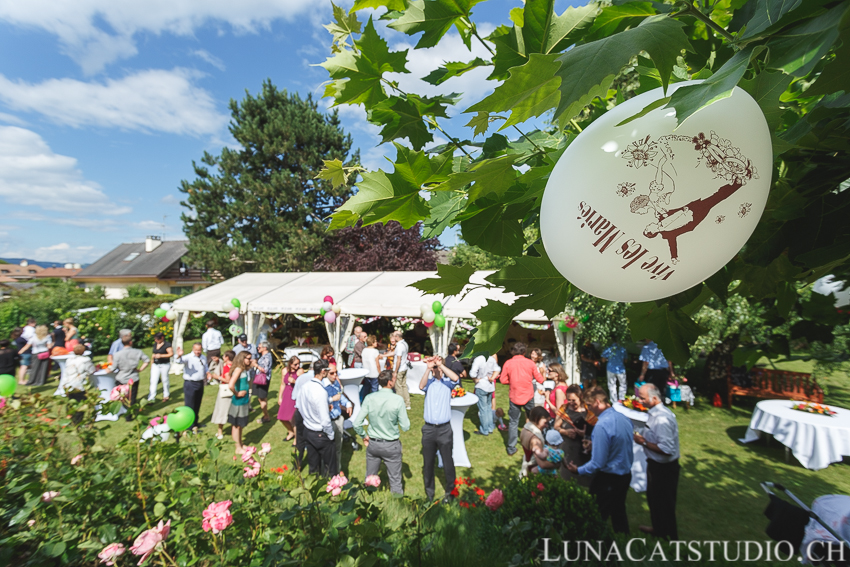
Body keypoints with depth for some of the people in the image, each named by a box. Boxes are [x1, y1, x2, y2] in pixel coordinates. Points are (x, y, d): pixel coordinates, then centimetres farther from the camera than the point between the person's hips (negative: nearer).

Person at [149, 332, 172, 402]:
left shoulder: (167, 344, -11)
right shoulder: (155, 344, 10)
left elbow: (171, 354, -17)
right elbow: (153, 353, 22)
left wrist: (161, 355, -25)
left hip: (164, 365, -6)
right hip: (155, 365, 6)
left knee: (165, 380, 6)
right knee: (153, 381, -2)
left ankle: (166, 395, 23)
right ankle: (151, 398, 0)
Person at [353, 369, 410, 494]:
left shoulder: (370, 399, -11)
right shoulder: (398, 400, -19)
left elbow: (357, 424, -8)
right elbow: (405, 427, -13)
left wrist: (364, 436, 10)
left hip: (373, 443, 3)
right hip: (391, 445, -3)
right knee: (395, 481, 14)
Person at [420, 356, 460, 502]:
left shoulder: (447, 382, 2)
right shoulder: (429, 382, 4)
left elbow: (456, 378, -20)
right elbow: (421, 386, -18)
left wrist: (440, 364, -19)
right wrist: (428, 368, -24)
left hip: (444, 429, -1)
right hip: (429, 429, 2)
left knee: (448, 462, 8)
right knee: (428, 463, 15)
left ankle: (450, 492, 28)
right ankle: (429, 493, 33)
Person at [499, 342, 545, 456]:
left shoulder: (508, 363, -6)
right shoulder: (530, 363, -6)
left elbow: (503, 380, -5)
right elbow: (539, 380, -2)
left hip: (514, 396, 0)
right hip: (528, 396, 0)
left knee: (513, 422, 8)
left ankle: (511, 448, 10)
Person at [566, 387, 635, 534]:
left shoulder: (601, 425, -29)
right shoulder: (624, 418, -5)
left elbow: (598, 463, -25)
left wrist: (578, 470, -9)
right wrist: (595, 444, 14)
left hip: (608, 478, -8)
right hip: (626, 473, 8)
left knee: (600, 516, 12)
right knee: (619, 511, 26)